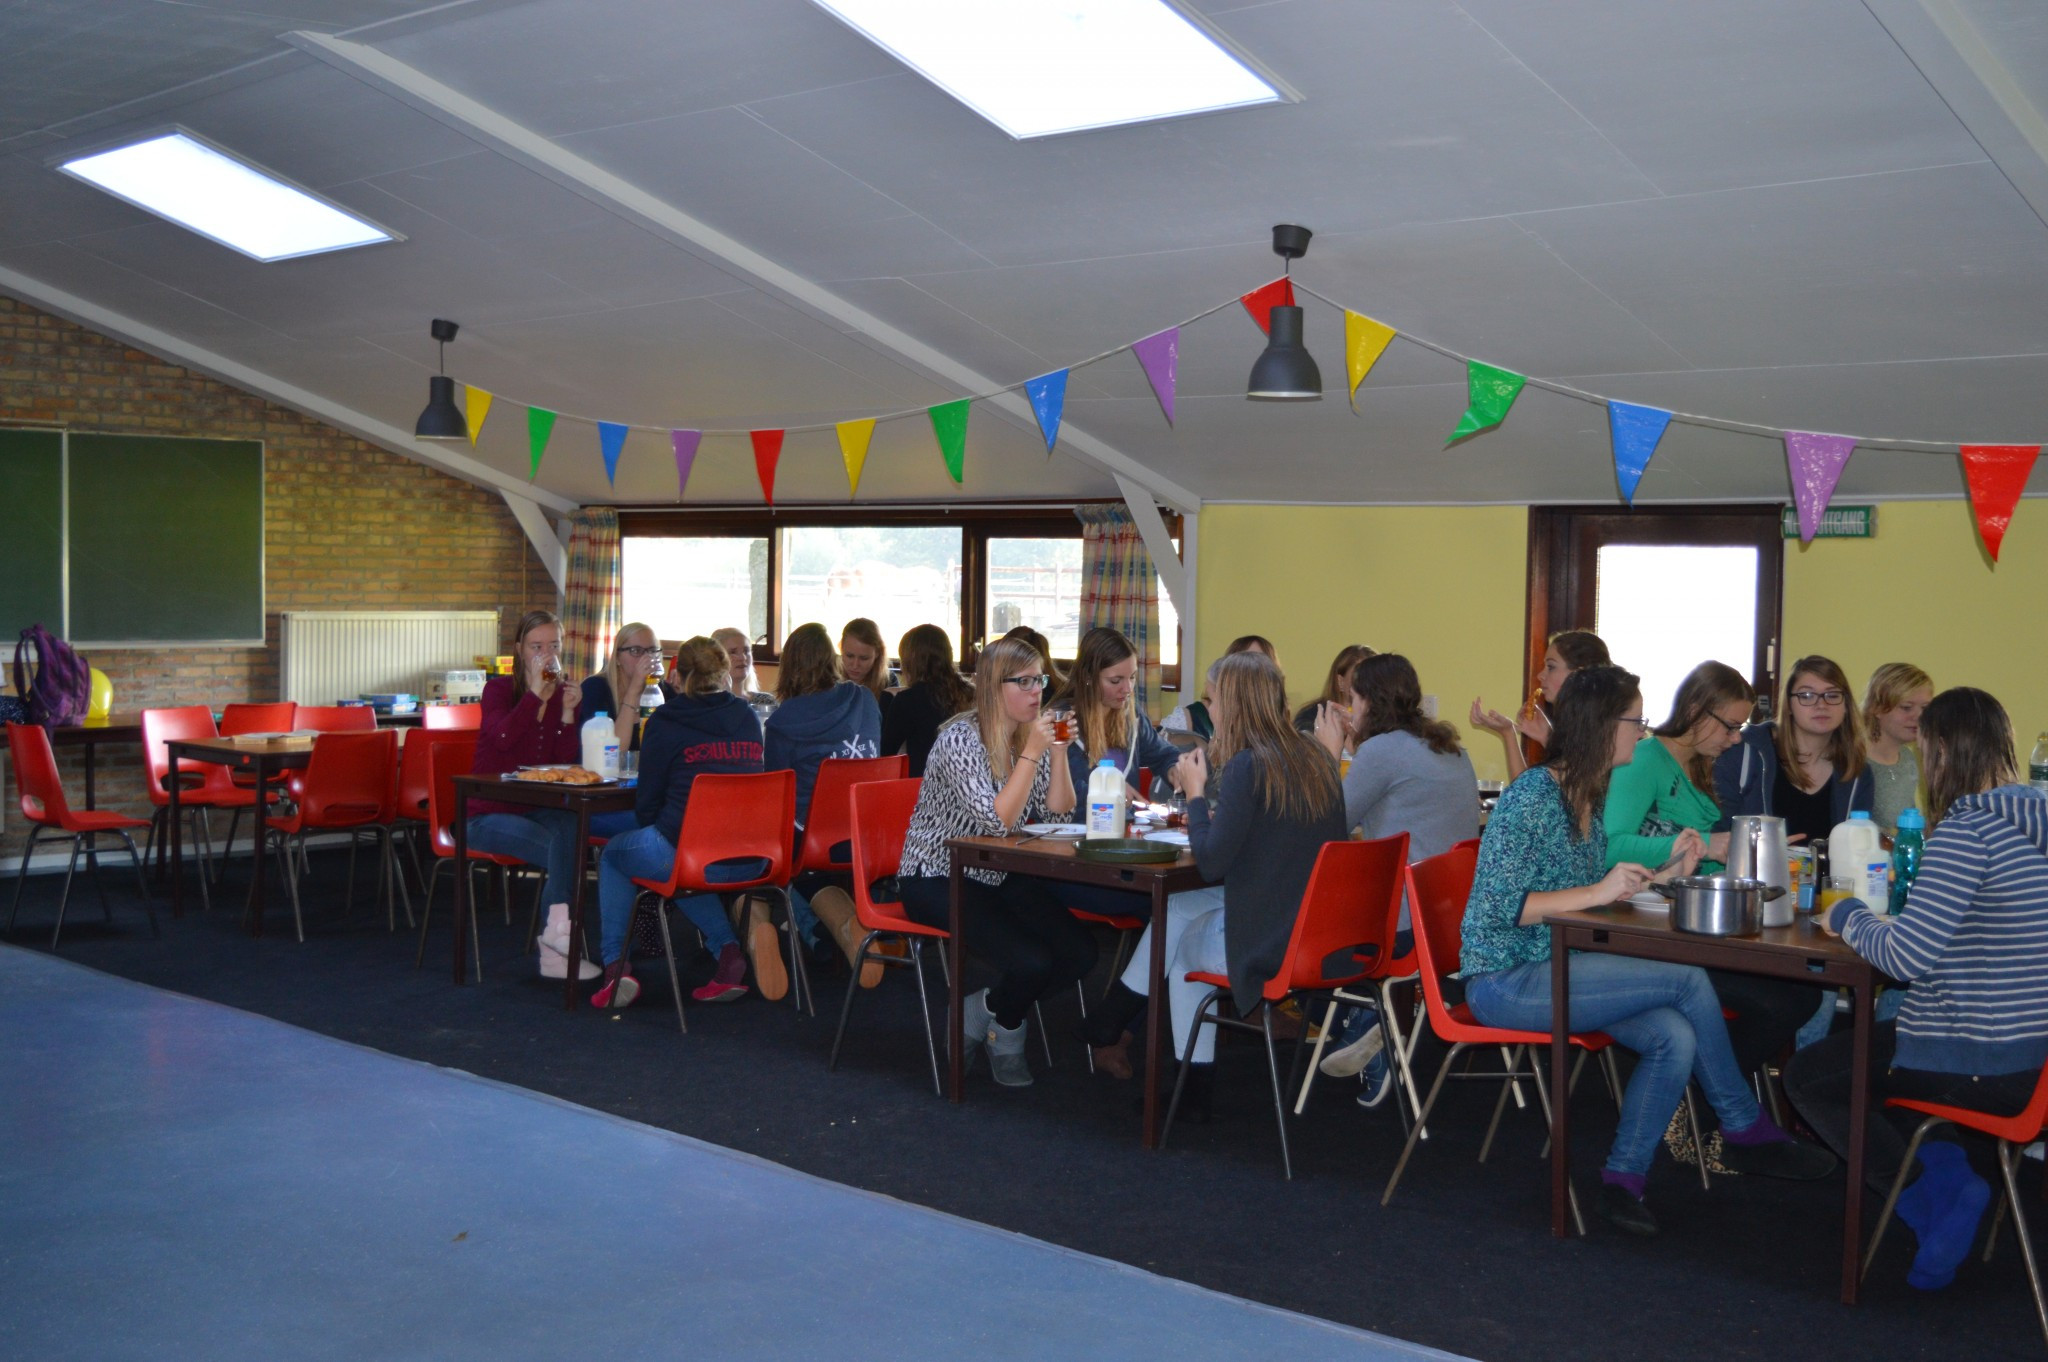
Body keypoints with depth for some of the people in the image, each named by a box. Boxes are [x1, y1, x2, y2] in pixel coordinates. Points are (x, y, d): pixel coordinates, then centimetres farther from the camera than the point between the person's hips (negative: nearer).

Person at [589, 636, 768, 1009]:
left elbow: (647, 801, 3)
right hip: (750, 862, 5)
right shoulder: (748, 718, 11)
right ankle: (728, 948, 15)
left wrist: (655, 834, 24)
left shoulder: (666, 722, -2)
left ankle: (615, 962, 11)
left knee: (613, 854, 25)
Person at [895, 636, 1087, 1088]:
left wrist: (1058, 750, -9)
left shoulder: (1030, 736, 6)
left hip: (1001, 877, 8)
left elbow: (1058, 812, 2)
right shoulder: (960, 739, -17)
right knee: (1031, 962, -26)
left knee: (1079, 955, -13)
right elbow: (997, 820, -25)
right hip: (938, 880, -8)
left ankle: (986, 1008, 10)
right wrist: (1031, 754, -25)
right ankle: (1004, 1031, 7)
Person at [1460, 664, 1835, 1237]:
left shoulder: (1590, 798, 13)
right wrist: (1598, 891, -22)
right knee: (1689, 981, -17)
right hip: (1506, 980, -9)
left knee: (1675, 1038, -18)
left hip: (1558, 968, 9)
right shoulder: (1532, 797, -15)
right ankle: (1746, 1131, 1)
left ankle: (1624, 1180, -7)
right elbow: (1495, 908, -21)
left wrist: (1665, 872, 6)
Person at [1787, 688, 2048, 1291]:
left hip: (1980, 1065, -9)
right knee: (1862, 1048, 30)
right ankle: (1948, 1169, 12)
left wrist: (1848, 917, -6)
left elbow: (1909, 954, -24)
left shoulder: (1967, 830, -21)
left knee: (1807, 1076, 12)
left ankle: (1931, 1194, 3)